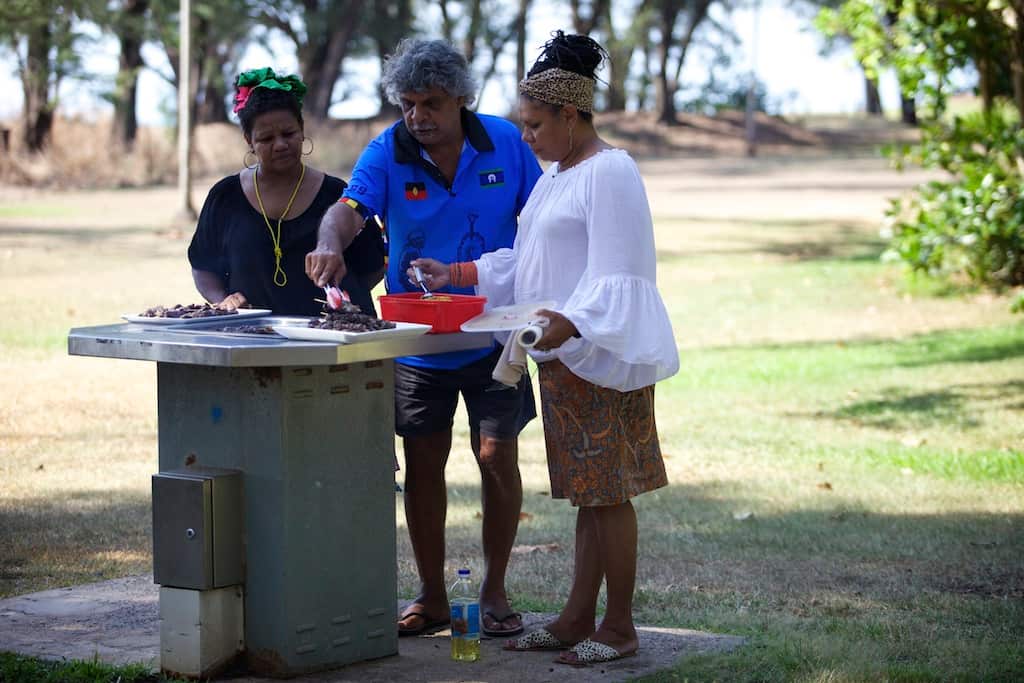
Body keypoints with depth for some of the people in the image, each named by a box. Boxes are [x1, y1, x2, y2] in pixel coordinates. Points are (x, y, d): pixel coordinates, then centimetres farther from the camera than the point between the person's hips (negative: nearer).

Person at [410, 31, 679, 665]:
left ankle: (620, 626, 3)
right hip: (564, 358, 9)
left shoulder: (609, 173, -13)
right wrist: (456, 275, 17)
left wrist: (571, 322, -31)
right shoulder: (555, 177, 18)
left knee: (608, 493, -4)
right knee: (588, 493, 13)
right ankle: (578, 619, 17)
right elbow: (523, 264, 24)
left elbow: (615, 275, -20)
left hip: (600, 354, -9)